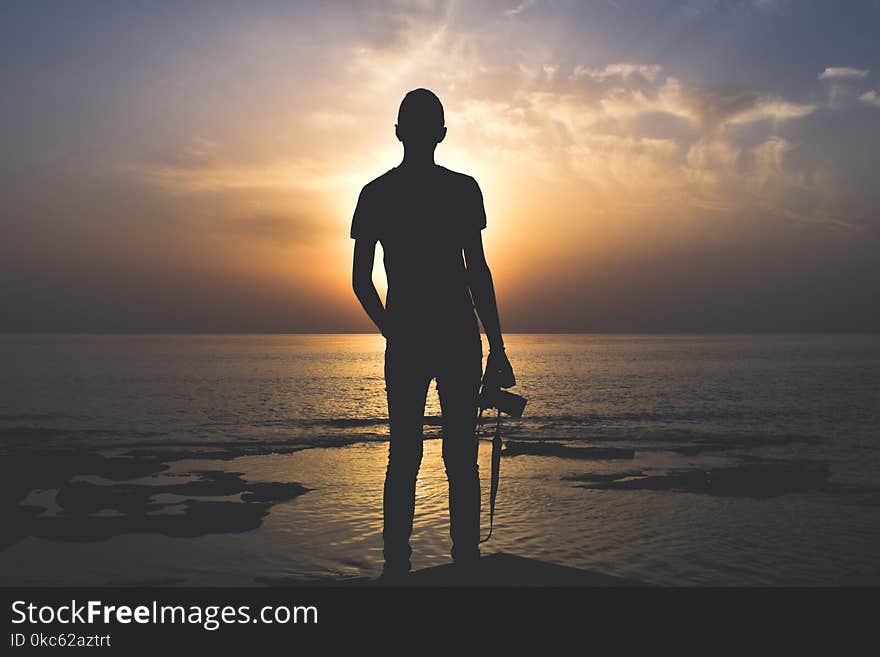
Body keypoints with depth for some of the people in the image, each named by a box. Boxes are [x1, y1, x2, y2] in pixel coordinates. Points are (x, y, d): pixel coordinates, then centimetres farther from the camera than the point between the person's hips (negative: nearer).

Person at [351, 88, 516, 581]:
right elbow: (478, 272, -7)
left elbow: (361, 280, 8)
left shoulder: (374, 194, 7)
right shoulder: (462, 189, -3)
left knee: (403, 457, 8)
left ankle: (396, 564, 9)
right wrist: (498, 350, -5)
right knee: (461, 458, 4)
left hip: (404, 340, 3)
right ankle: (466, 559, 7)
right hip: (458, 338, -3)